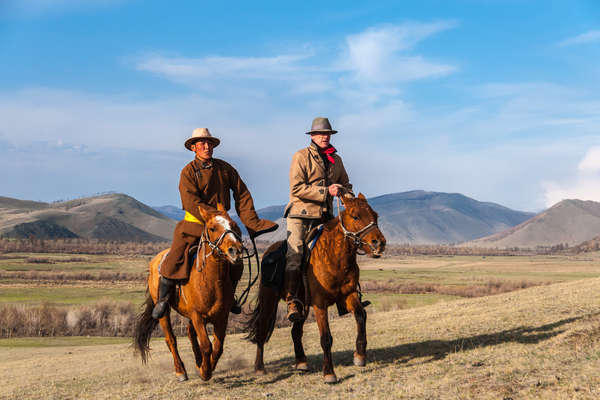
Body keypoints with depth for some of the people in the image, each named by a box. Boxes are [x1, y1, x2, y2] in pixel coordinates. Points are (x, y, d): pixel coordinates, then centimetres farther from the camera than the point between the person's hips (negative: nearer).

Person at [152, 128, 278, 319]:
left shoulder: (225, 168, 6)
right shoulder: (188, 172, -6)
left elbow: (242, 194, 9)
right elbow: (191, 202, -17)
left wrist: (252, 222, 0)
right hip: (194, 224, -4)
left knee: (236, 262, 5)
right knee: (175, 259, -13)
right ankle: (162, 299, 7)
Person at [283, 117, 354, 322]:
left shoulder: (336, 159, 15)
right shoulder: (301, 157, -3)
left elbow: (345, 185, 24)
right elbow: (296, 188, -13)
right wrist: (326, 192, -17)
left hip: (325, 216, 6)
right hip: (300, 215, -6)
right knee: (294, 256, -16)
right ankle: (292, 303, -16)